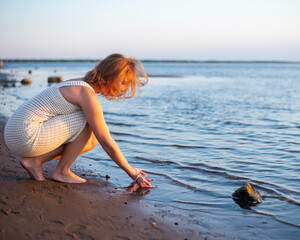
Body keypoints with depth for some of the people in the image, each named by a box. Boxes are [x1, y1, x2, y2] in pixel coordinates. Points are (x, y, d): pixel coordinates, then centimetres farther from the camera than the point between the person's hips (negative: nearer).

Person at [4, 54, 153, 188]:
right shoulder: (87, 94, -17)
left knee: (92, 139, 10)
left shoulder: (83, 85, 12)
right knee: (88, 122, -12)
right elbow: (107, 143, -14)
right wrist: (133, 174, -4)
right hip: (25, 135, -9)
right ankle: (62, 172, -1)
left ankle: (35, 160, 7)